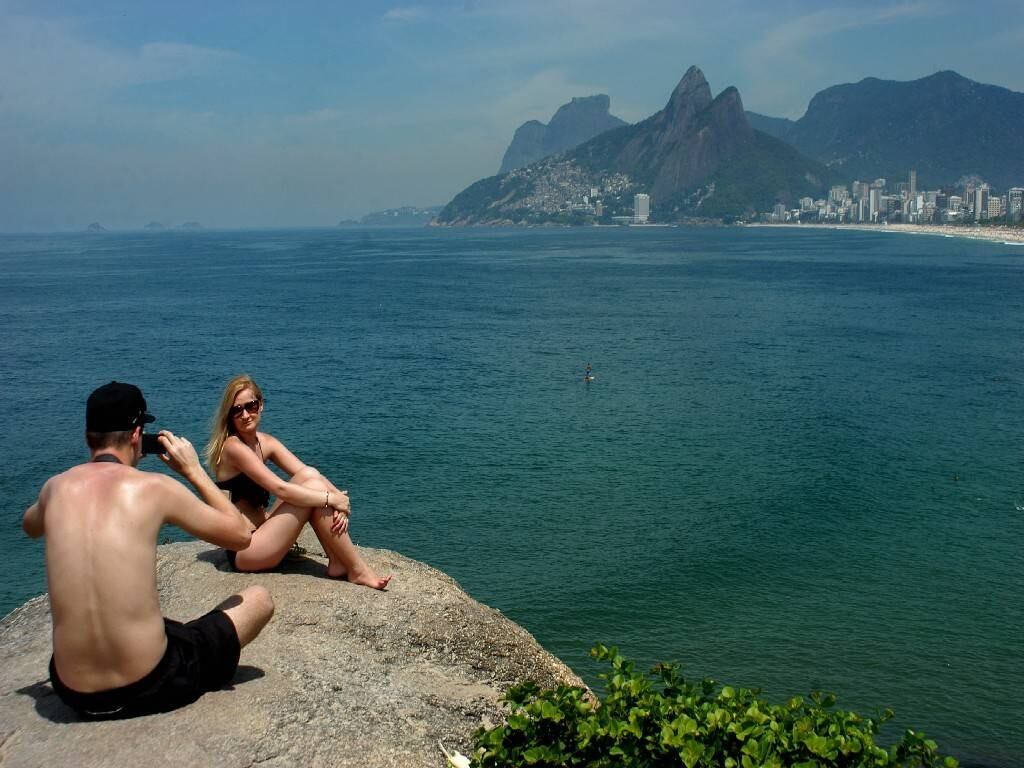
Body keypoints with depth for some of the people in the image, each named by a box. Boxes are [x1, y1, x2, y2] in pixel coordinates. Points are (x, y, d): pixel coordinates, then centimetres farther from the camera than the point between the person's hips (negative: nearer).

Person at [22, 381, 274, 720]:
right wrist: (194, 471, 9)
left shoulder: (55, 487, 2)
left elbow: (30, 527, 29)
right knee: (259, 599, 17)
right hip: (151, 688, -5)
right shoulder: (155, 487, -10)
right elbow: (240, 535, 1)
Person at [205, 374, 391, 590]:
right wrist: (332, 499, -22)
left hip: (259, 531, 8)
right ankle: (358, 571, -13)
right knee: (312, 487, -18)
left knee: (309, 476, -8)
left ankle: (338, 563, -12)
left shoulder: (265, 442, 7)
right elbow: (279, 488, -26)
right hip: (243, 550, -8)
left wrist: (338, 499, -19)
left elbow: (309, 474, -1)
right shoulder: (233, 447, -18)